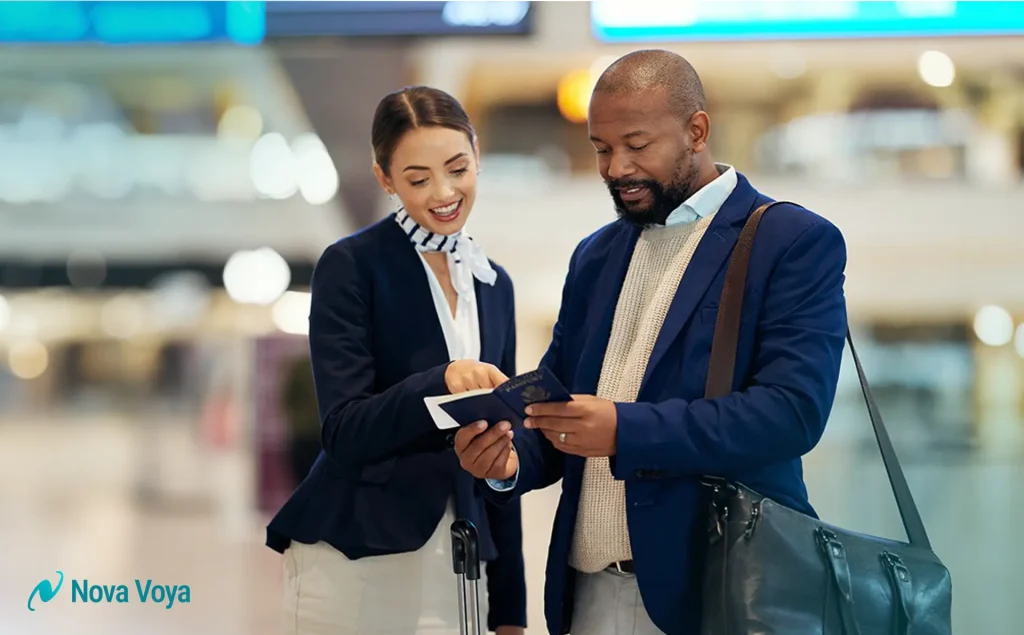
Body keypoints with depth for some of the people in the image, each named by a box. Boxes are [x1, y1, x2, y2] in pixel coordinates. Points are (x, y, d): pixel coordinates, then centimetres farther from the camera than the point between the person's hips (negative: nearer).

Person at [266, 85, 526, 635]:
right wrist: (442, 381, -30)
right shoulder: (351, 266, -6)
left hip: (458, 566, 5)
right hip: (354, 565, -5)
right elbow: (344, 430, -14)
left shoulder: (494, 284, 11)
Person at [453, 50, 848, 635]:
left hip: (717, 587, -5)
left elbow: (793, 410, -16)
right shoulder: (596, 255, 14)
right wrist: (512, 461, -6)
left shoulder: (797, 244, -5)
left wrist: (626, 430, -25)